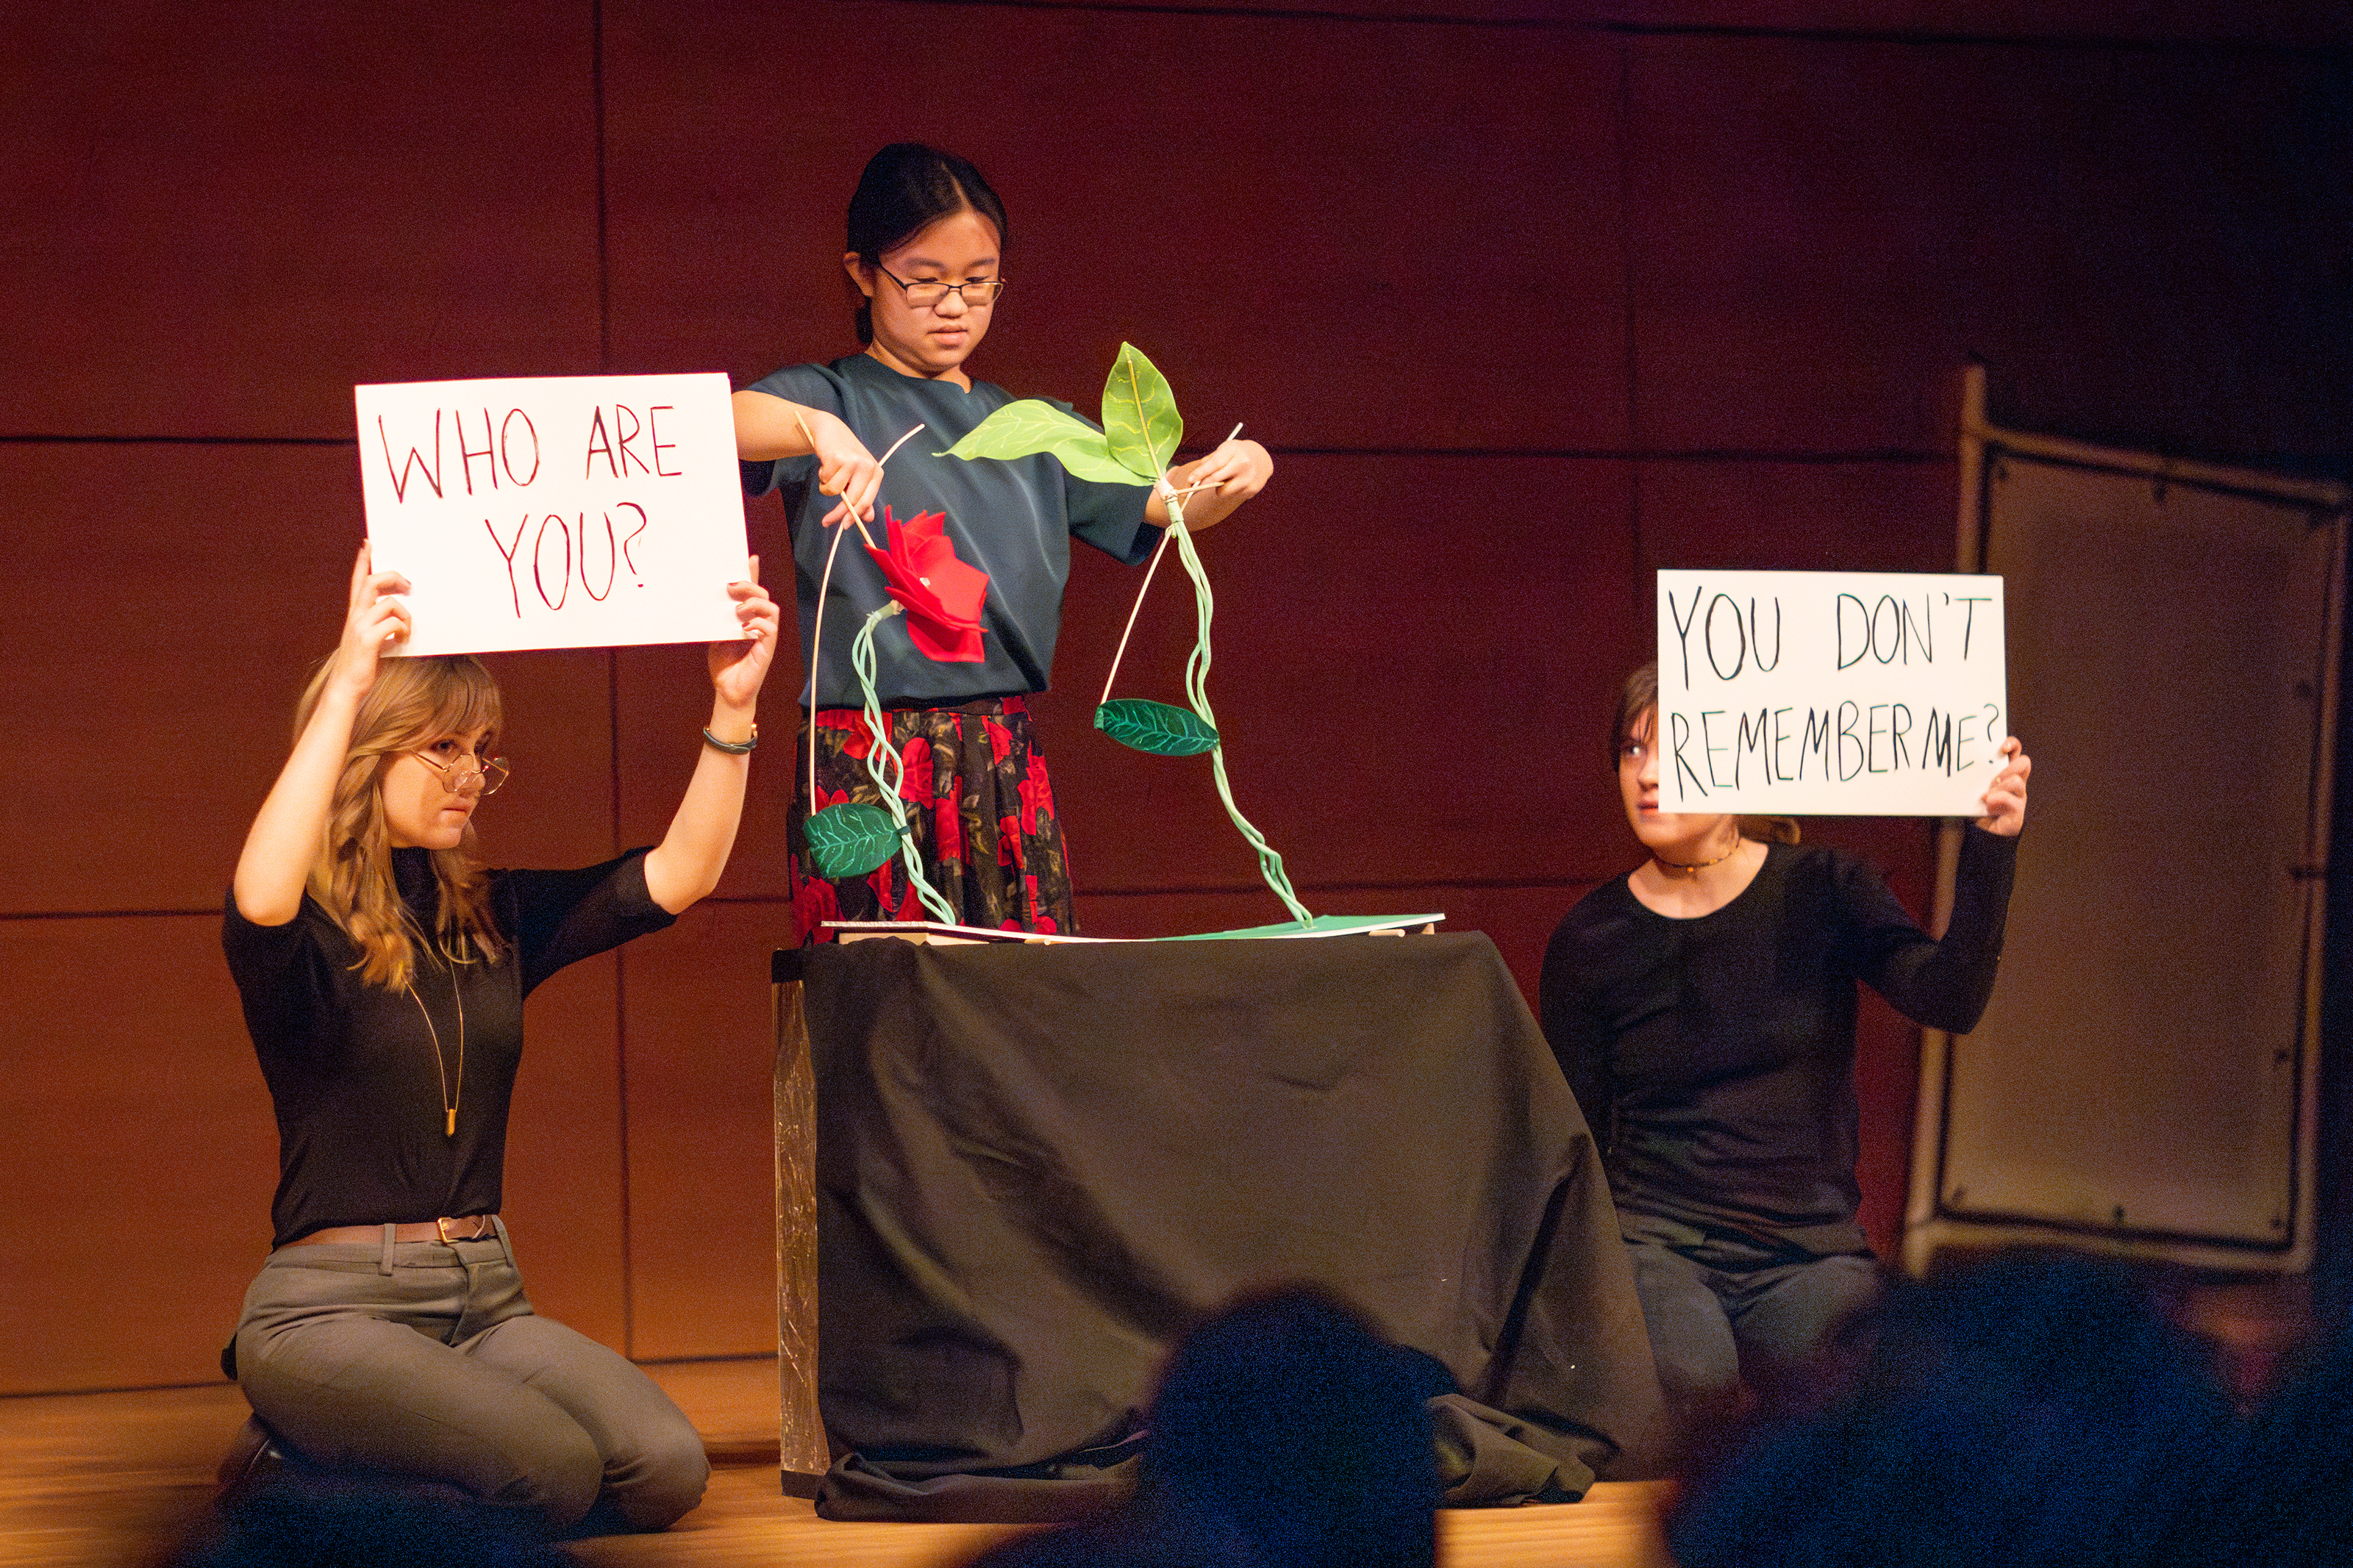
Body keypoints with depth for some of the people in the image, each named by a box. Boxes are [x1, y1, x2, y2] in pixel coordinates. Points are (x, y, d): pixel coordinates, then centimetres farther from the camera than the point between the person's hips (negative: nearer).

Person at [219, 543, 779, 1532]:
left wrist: (731, 709, -6)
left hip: (484, 1301, 6)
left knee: (665, 1467, -18)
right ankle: (295, 1472, -1)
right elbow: (261, 899, -32)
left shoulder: (495, 921, 12)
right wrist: (347, 686, -37)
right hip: (333, 1305, -6)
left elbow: (676, 878, 5)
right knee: (554, 1463, -29)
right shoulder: (306, 932, -6)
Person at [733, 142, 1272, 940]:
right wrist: (813, 428, -36)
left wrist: (1237, 472, -7)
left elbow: (1170, 500, 15)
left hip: (1007, 765, 4)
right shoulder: (831, 399, 2)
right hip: (869, 766, -4)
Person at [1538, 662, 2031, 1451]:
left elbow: (1949, 999, -12)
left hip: (1810, 1248, 0)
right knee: (1688, 1384, -34)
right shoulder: (1590, 940, 5)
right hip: (1655, 1238, 0)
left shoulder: (1822, 891, 4)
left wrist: (1990, 845, -23)